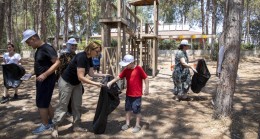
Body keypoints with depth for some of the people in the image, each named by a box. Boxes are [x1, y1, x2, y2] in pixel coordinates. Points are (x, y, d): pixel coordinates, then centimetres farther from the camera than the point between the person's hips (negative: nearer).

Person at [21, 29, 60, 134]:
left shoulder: (47, 48, -19)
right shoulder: (39, 49, 10)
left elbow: (57, 62, -25)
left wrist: (45, 75, -29)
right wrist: (34, 73, 8)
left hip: (47, 80, -10)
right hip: (41, 80, 10)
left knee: (41, 103, 1)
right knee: (45, 102, 17)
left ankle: (45, 125, 17)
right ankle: (52, 121, 30)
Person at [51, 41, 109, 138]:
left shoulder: (89, 58, -3)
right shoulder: (81, 57, -30)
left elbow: (91, 73, 3)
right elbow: (81, 77, -34)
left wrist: (103, 75, -5)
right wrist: (95, 83, -32)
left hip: (76, 83, 9)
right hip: (66, 83, -9)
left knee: (77, 105, 10)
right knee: (63, 105, -1)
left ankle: (76, 126, 21)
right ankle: (55, 128, 12)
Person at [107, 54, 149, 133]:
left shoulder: (139, 69, -15)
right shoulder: (126, 70, 2)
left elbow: (146, 78, -12)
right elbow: (119, 77, 0)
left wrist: (146, 89, -14)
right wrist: (111, 82, -10)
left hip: (137, 95, -6)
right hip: (128, 94, 6)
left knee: (137, 110, 4)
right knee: (128, 109, 16)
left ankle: (137, 125, 19)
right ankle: (127, 123, 31)